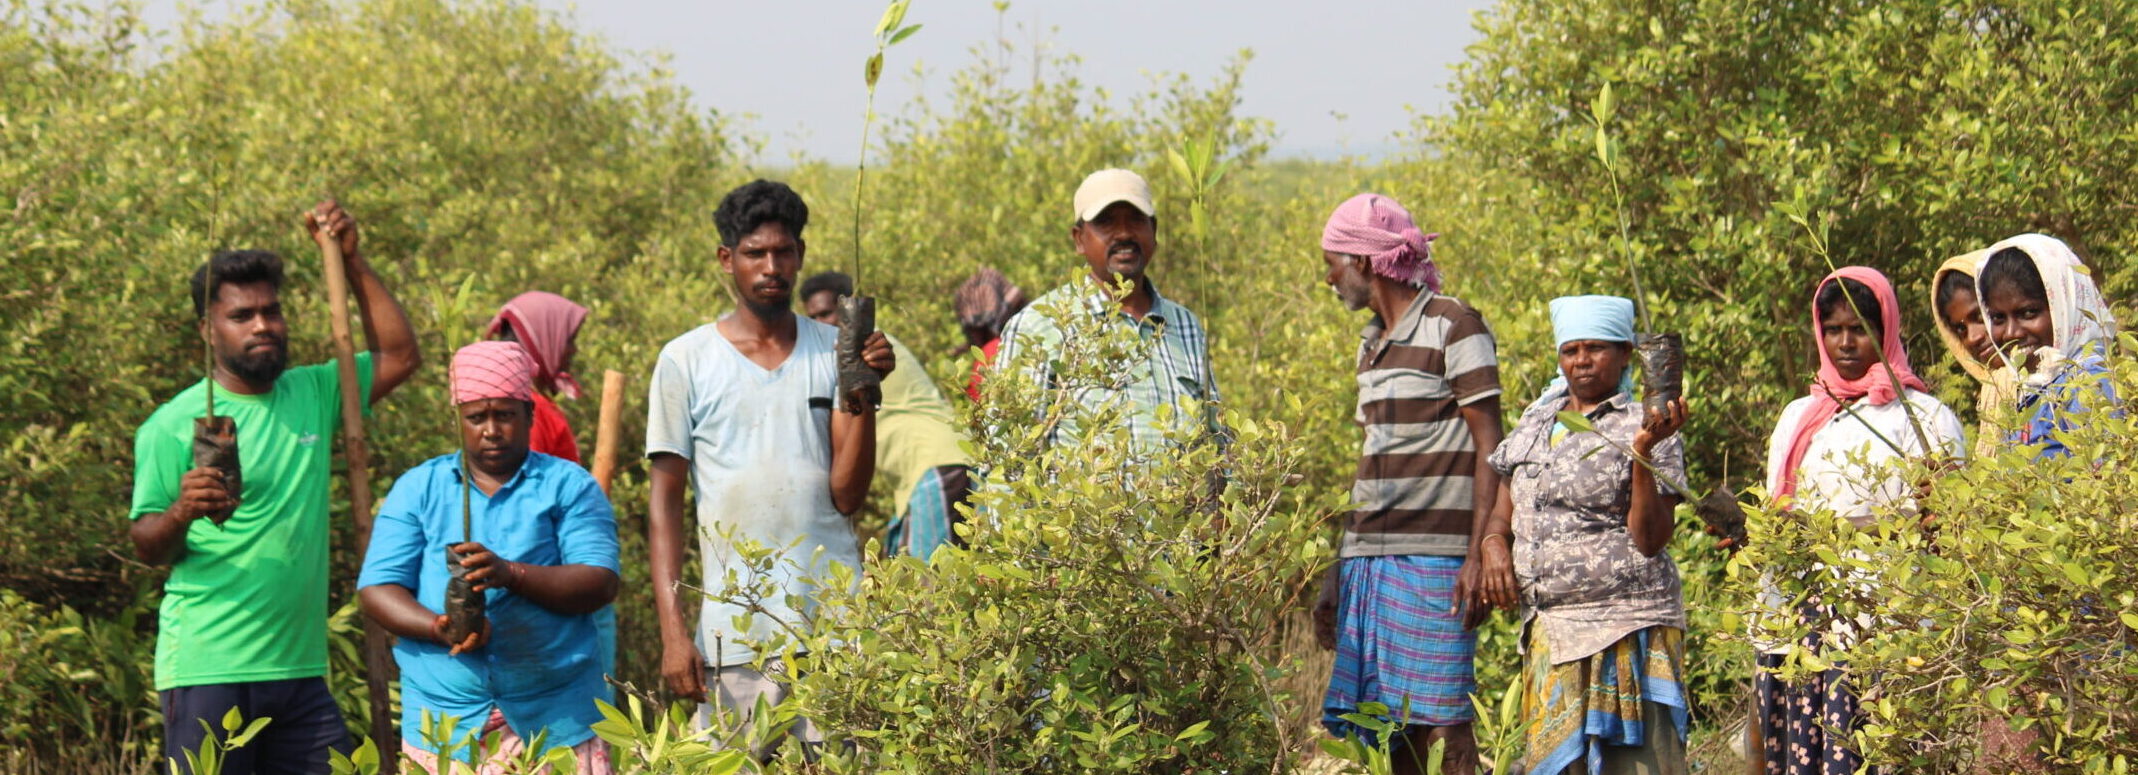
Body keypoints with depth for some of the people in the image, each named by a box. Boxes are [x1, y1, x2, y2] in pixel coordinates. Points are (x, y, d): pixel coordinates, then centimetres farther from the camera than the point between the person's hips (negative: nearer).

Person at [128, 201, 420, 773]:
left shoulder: (313, 395, 12)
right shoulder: (173, 425, -3)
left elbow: (399, 356, 9)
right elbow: (147, 548, -2)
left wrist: (351, 260, 5)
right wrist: (181, 513, -24)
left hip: (300, 669, 5)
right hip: (208, 671, -5)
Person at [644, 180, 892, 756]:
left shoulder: (834, 353, 7)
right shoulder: (686, 361, 3)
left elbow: (847, 495, 1)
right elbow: (665, 501, 3)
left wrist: (864, 396, -12)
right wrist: (673, 631, -4)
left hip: (836, 625, 1)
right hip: (736, 638, -1)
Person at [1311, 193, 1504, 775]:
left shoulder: (1453, 327, -4)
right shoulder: (1373, 343, 19)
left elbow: (1489, 449, -8)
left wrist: (1479, 557, -17)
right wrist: (1340, 570, 20)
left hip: (1432, 557, -7)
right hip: (1370, 558, 7)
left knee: (1441, 722, -10)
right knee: (1390, 727, 4)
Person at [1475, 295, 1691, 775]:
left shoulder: (1641, 429, -3)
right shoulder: (1536, 422, 15)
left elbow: (1650, 540, -11)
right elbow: (1505, 507, 23)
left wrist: (1643, 455, -21)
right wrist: (1493, 541, 1)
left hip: (1626, 628, -6)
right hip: (1549, 630, 6)